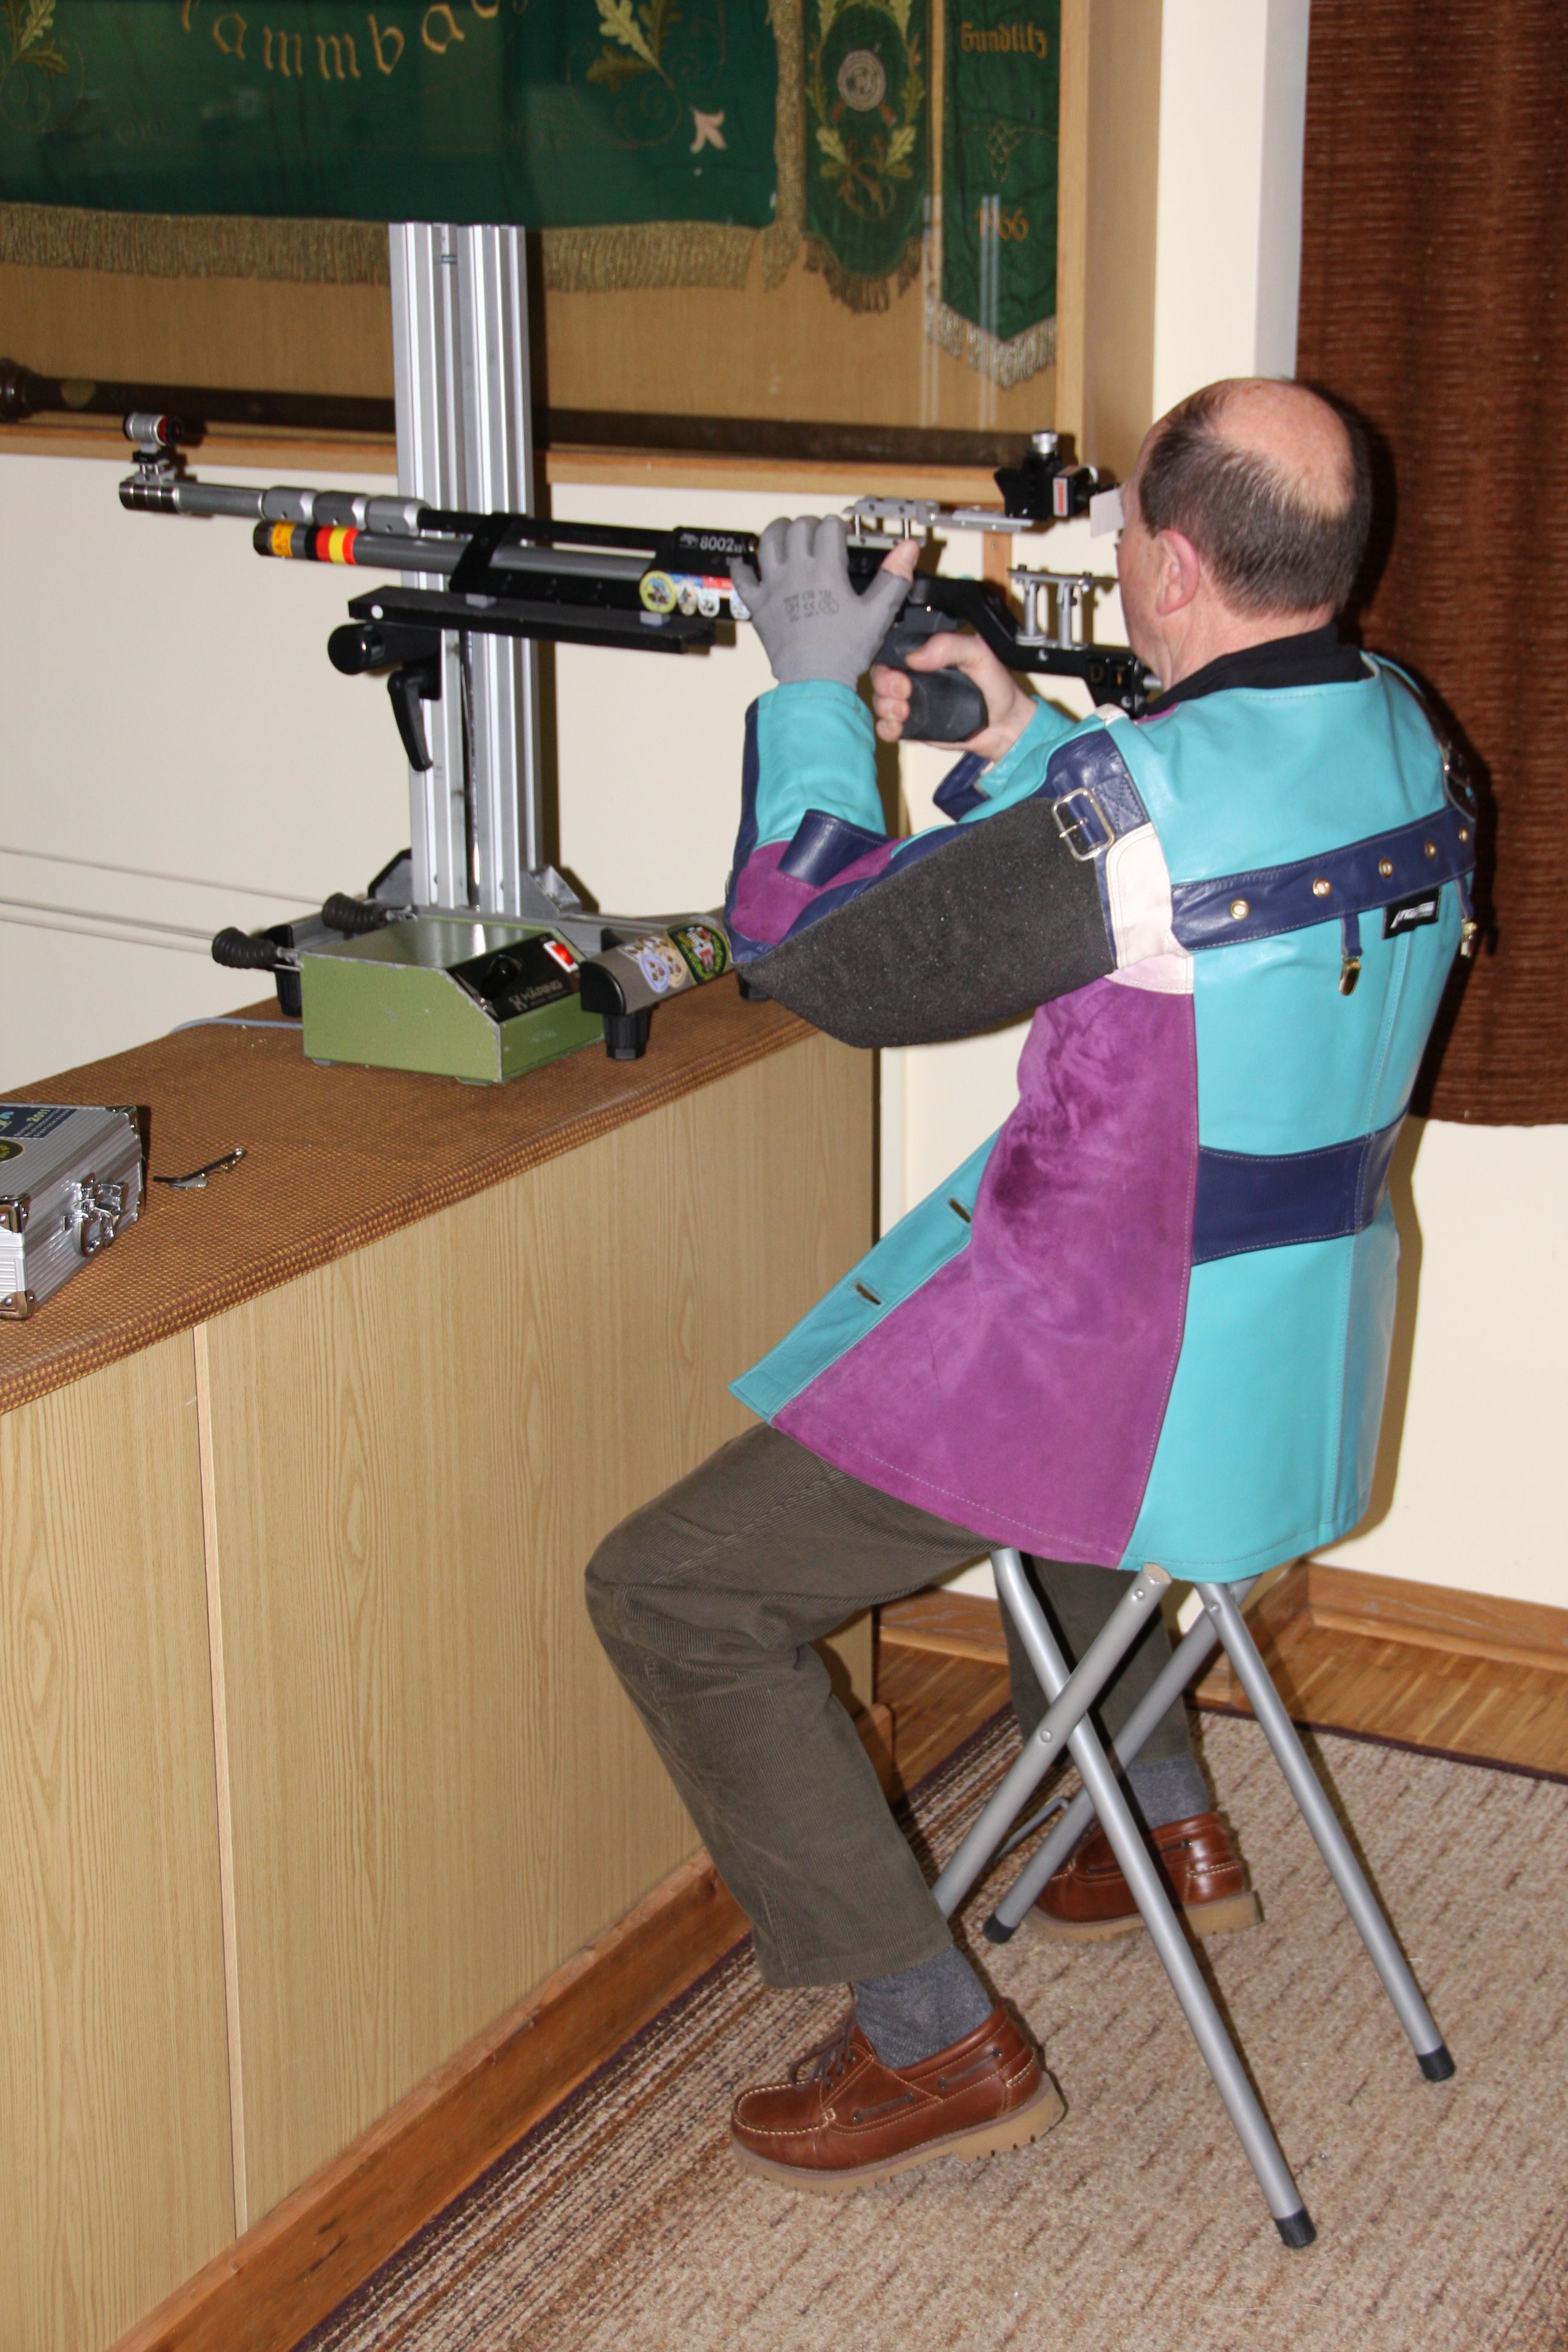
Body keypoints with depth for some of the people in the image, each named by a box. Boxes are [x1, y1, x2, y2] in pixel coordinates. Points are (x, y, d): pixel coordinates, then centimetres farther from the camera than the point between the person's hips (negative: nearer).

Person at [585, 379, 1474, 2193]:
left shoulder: (1144, 806, -28)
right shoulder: (1396, 734, -1)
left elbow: (807, 951, -18)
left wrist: (813, 695, -5)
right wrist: (1022, 747, 8)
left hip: (1136, 1381, -9)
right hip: (1307, 1350, 9)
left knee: (670, 1594, -1)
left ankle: (938, 2044, 4)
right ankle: (1174, 1830, 45)